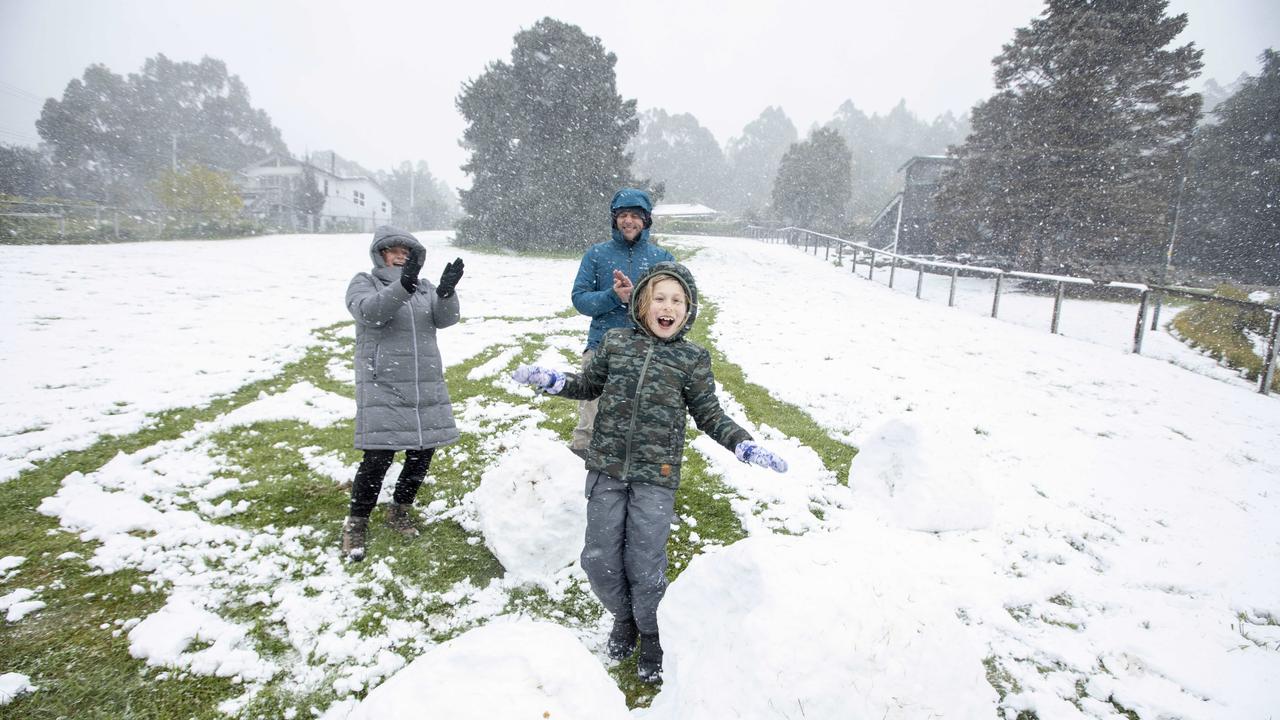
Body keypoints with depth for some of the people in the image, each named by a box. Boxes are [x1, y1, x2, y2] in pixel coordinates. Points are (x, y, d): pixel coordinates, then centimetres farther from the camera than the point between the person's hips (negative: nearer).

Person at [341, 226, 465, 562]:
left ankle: (400, 510, 32)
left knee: (422, 452, 10)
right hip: (382, 387, -4)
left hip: (426, 387, 5)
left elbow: (445, 318, -4)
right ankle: (356, 523, 12)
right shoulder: (363, 283, 2)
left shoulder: (424, 287, 13)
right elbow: (371, 311, -20)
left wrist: (446, 292, -25)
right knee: (378, 457, -8)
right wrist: (402, 285, -37)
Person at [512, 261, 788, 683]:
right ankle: (623, 617, 40)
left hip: (654, 478, -2)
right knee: (599, 559, 10)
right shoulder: (615, 342, 4)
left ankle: (652, 637, 31)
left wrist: (746, 447, -7)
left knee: (645, 566, 2)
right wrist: (549, 380, 2)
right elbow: (589, 386, 17)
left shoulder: (693, 360, -1)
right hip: (605, 469, 3)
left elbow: (709, 416, 5)